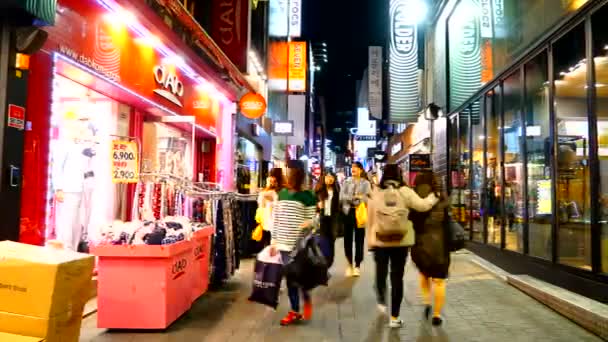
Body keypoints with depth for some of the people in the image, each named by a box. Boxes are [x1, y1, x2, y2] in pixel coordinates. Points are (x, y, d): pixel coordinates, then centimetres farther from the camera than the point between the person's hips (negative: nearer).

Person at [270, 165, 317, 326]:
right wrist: (274, 241, 9)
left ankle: (307, 300, 29)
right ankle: (294, 312, 21)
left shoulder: (307, 196, -7)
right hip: (284, 243, 5)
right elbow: (276, 219, 11)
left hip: (300, 244, -5)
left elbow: (312, 221, -6)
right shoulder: (282, 194, 8)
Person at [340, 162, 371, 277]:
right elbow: (342, 197, -3)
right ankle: (349, 264, 18)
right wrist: (354, 197, -13)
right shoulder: (346, 182, 9)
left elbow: (366, 199, -8)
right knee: (347, 239, 4)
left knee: (359, 239, 3)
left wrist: (351, 199, -13)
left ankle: (357, 265, 12)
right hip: (348, 212, 2)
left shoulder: (366, 183, 3)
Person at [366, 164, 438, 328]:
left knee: (381, 273, 20)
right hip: (401, 241, -1)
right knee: (397, 277, 5)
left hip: (380, 241, 1)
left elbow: (370, 219, 5)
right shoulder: (405, 192, -6)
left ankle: (382, 302, 40)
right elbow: (422, 205, -12)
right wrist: (434, 197, 8)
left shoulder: (375, 193, 0)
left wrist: (370, 240, 13)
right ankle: (394, 317, 9)